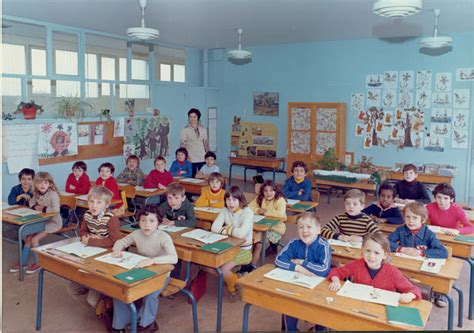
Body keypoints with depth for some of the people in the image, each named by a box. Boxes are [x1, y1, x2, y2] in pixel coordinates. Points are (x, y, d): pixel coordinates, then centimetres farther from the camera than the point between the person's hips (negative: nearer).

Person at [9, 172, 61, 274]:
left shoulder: (53, 194, -23)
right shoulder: (37, 194, 1)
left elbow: (56, 209, -33)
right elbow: (32, 202, 16)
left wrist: (43, 209, -22)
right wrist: (35, 207, -6)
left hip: (53, 222, -8)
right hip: (41, 221, 8)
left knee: (34, 239, -13)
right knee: (28, 238, 2)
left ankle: (38, 263, 6)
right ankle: (23, 263, 17)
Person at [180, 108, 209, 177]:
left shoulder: (203, 129, 8)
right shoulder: (185, 130, -2)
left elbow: (206, 143, 12)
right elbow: (183, 145, -5)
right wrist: (186, 156, -13)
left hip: (202, 158, 3)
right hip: (191, 159, -3)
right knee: (192, 177, 0)